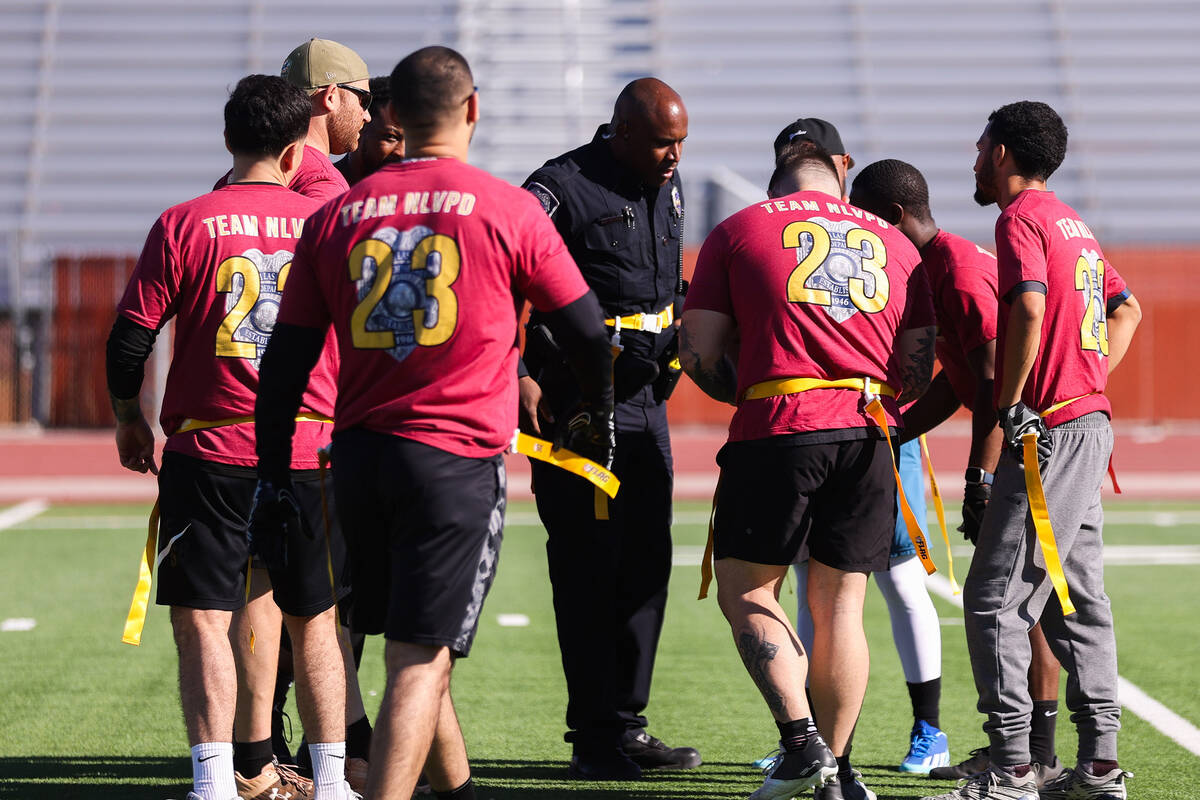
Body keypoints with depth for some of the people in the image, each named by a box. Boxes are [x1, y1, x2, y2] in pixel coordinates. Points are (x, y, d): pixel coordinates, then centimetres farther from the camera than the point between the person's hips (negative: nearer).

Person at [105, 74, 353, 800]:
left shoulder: (185, 224, -5)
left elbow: (131, 337, -4)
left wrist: (130, 419, 12)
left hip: (211, 452, -3)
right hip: (314, 450, 3)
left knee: (203, 618, 0)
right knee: (314, 621, 14)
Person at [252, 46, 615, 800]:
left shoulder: (337, 215, 7)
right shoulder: (508, 208, -2)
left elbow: (287, 358, 7)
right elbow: (587, 328, 6)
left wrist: (274, 474, 14)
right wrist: (599, 416, 25)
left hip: (359, 453, 4)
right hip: (459, 458, -4)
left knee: (410, 645, 20)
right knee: (421, 659, -6)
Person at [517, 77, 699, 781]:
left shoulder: (668, 187, 13)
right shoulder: (564, 187, -12)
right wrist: (518, 373, -19)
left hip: (646, 399, 8)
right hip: (578, 398, -8)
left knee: (647, 563, 9)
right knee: (590, 564, -6)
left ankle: (626, 725, 18)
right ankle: (595, 740, -1)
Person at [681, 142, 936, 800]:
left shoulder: (738, 231, 11)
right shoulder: (894, 242, 20)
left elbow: (698, 354, 6)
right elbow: (918, 369, 16)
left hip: (778, 429, -3)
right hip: (868, 434, 3)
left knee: (745, 591, 8)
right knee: (840, 603, 9)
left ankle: (801, 740, -6)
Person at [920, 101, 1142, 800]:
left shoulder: (1022, 217, -9)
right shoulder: (1073, 222, 19)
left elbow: (1029, 306, -25)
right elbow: (1127, 309, 27)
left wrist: (1011, 405, -19)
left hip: (1047, 433, -10)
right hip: (1091, 424, 10)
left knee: (995, 600, -9)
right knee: (1075, 597, 12)